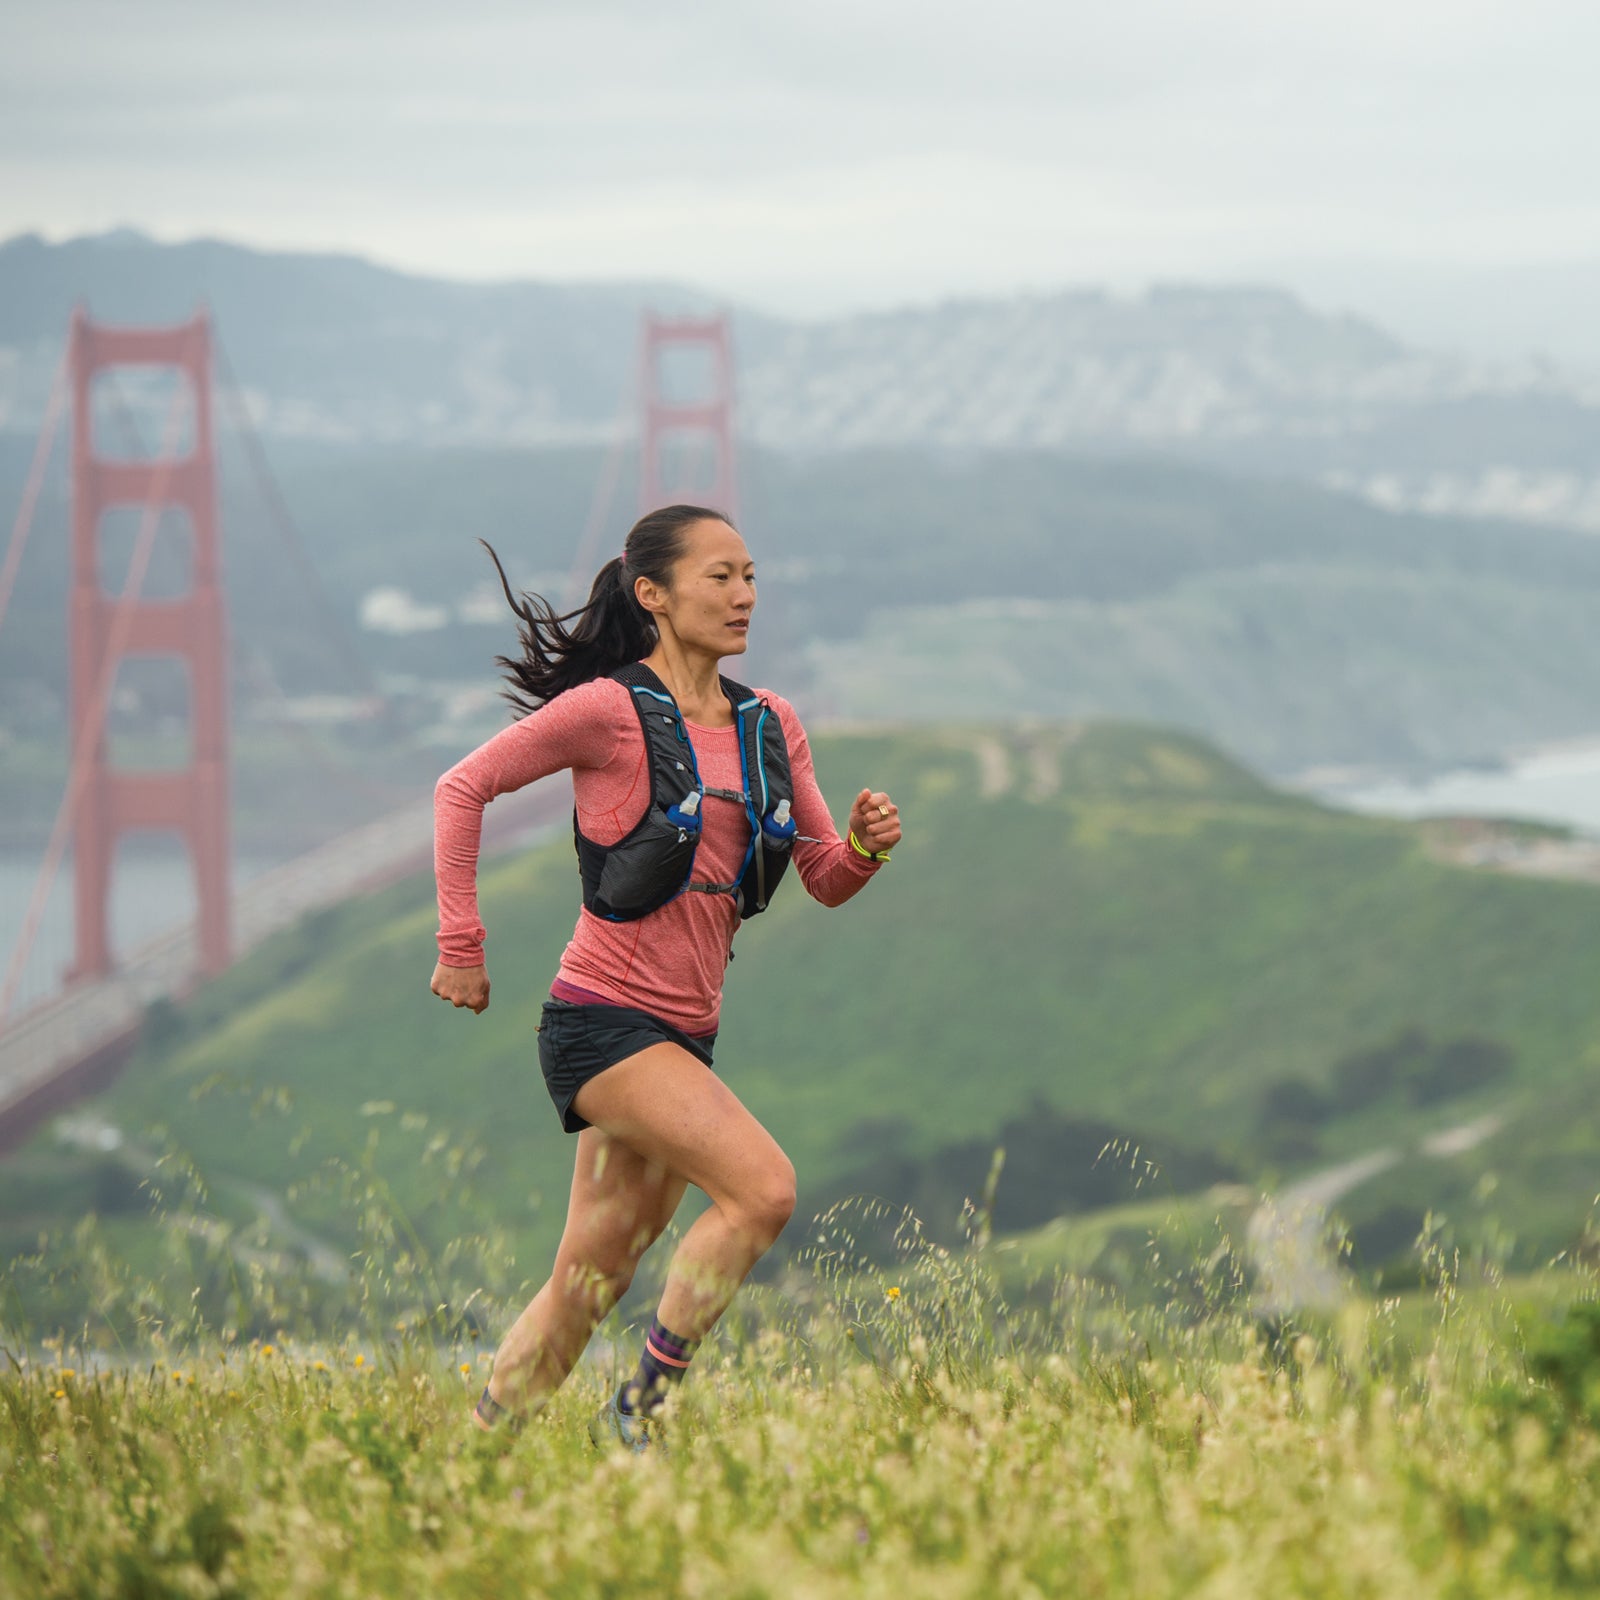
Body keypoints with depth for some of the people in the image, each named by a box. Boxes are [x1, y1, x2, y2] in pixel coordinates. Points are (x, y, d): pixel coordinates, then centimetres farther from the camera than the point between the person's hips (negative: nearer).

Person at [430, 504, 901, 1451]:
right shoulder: (611, 711, -9)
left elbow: (826, 880, 13)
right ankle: (641, 1411, -11)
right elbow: (464, 789, -3)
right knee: (764, 1187, -22)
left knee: (589, 1285, 9)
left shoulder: (770, 726, 11)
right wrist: (461, 945, -5)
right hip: (604, 1020, -7)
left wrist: (865, 847, -10)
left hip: (685, 1036, 7)